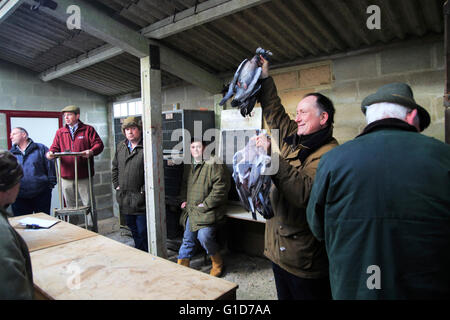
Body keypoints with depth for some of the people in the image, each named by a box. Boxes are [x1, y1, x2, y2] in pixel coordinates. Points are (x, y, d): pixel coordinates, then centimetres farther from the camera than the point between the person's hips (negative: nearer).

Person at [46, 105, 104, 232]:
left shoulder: (88, 130, 2)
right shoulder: (60, 132, 12)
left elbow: (99, 144, -5)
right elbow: (55, 148, 8)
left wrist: (91, 151, -24)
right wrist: (50, 153, -15)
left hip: (84, 175, -4)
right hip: (66, 176, 4)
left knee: (89, 204, 1)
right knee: (70, 206, 14)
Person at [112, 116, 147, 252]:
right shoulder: (120, 147, 11)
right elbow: (115, 167, 20)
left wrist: (144, 191, -16)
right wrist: (116, 185, 10)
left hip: (140, 198, -7)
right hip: (124, 197, 7)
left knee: (142, 231, -1)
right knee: (133, 229, 20)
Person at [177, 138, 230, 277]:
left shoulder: (214, 164, -11)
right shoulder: (189, 166, 15)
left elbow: (220, 189, -16)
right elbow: (184, 185, 29)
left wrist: (205, 204, -15)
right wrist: (184, 199, 14)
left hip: (207, 212, -7)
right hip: (190, 211, 7)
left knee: (204, 237, -18)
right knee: (188, 238, 11)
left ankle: (218, 264, 9)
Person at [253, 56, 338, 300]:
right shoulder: (292, 139, 7)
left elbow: (304, 194, -31)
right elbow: (274, 112, 19)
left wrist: (272, 157, -30)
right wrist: (265, 77, 19)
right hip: (278, 248, 9)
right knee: (284, 296, 23)